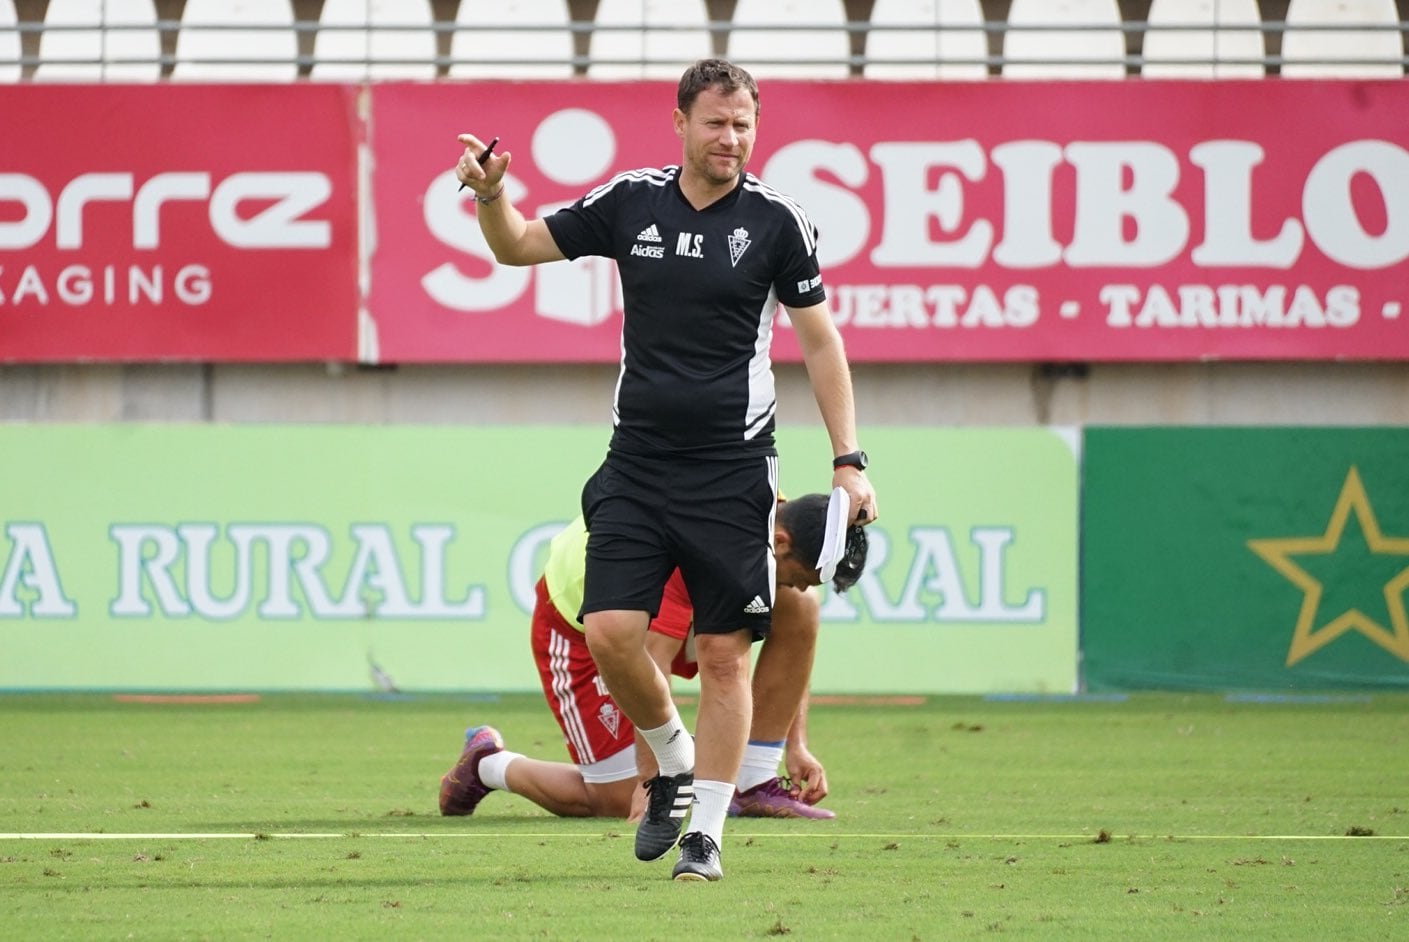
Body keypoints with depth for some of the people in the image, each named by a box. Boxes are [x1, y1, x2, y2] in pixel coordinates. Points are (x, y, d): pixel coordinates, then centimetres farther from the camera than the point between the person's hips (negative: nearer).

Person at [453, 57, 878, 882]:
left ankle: (705, 832, 7)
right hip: (637, 464, 2)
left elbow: (820, 341, 3)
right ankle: (674, 764, 18)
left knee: (725, 652, -2)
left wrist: (848, 460, -2)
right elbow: (518, 246, 13)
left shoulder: (776, 220, -3)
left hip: (732, 472, -2)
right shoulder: (631, 202, 3)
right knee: (611, 631, -9)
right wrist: (491, 193, -9)